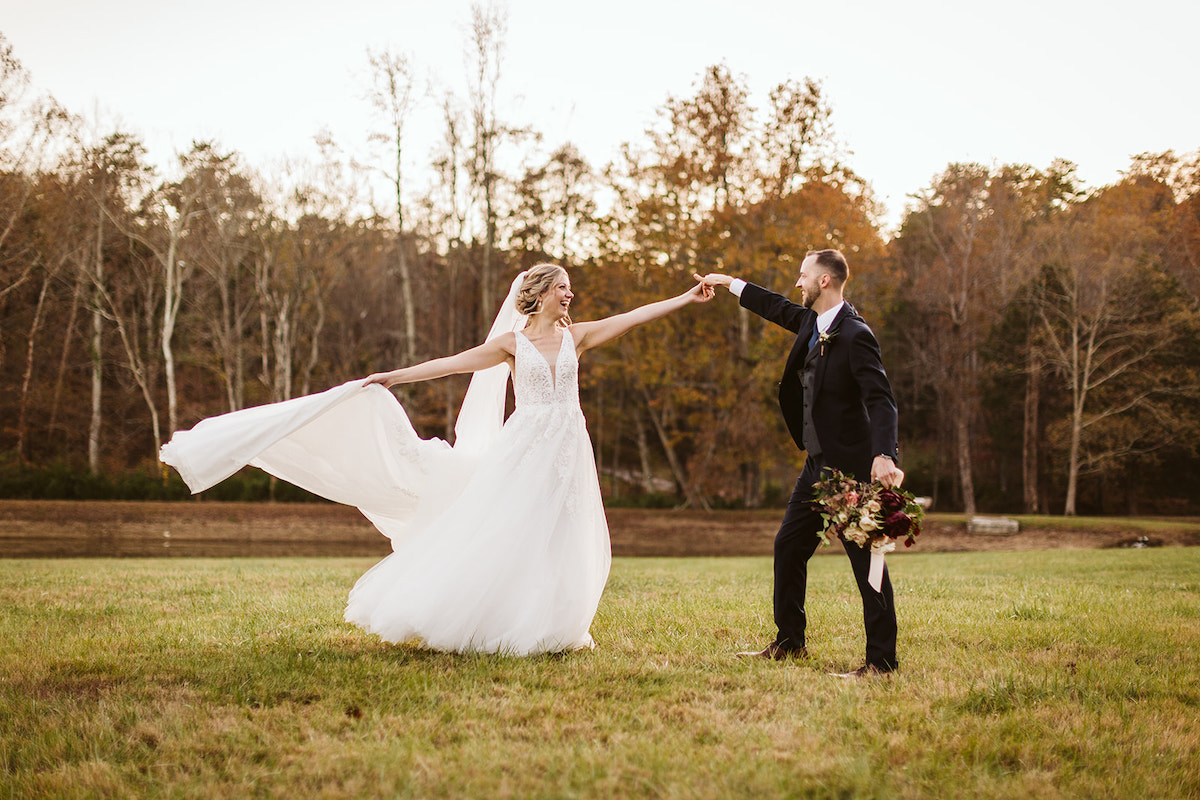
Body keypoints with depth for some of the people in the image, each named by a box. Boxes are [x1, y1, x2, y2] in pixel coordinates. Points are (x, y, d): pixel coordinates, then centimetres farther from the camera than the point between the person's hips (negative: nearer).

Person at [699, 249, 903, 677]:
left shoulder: (855, 335, -19)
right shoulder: (812, 323, 7)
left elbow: (880, 399, -27)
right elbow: (780, 309, 29)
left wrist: (883, 455, -40)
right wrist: (731, 284, 37)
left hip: (851, 466, -10)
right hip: (818, 464, 10)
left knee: (866, 559, -5)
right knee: (788, 547, 15)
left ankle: (881, 658, 1)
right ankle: (789, 642, 27)